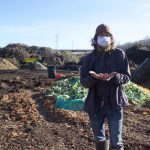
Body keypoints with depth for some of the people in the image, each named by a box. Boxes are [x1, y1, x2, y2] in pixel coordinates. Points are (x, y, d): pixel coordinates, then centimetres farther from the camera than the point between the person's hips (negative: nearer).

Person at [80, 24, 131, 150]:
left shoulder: (120, 54, -3)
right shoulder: (89, 58, 1)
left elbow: (127, 77, -3)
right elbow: (83, 81, -2)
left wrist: (114, 77, -25)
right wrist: (94, 78, -24)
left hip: (115, 104, -2)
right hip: (95, 104, 2)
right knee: (99, 139, 20)